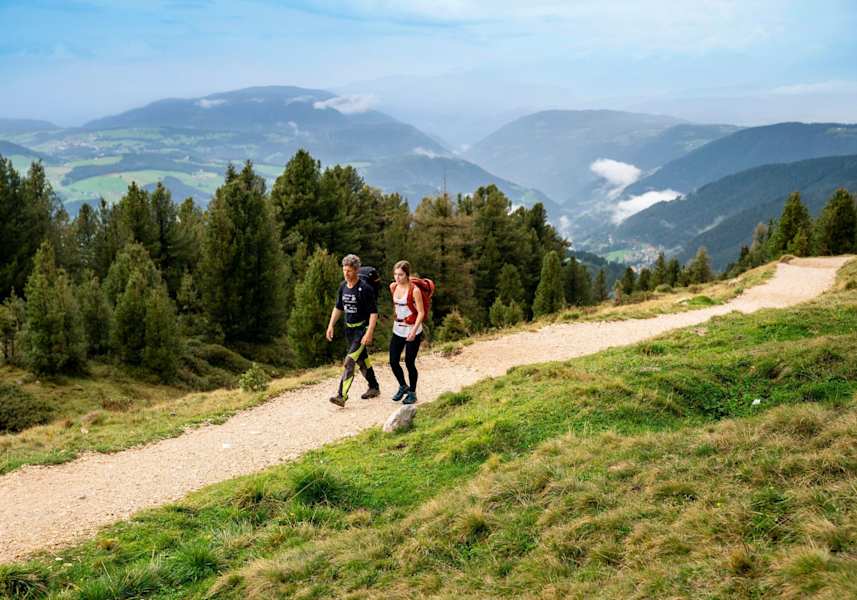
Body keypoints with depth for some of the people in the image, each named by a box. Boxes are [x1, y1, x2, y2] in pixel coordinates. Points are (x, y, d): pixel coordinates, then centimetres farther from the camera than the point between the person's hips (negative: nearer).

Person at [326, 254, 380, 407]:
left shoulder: (365, 289, -17)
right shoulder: (343, 286, 4)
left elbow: (373, 312, -18)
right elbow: (338, 308, 17)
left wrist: (369, 333, -25)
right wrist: (331, 325, 8)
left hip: (362, 329, -7)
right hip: (349, 329, 7)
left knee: (349, 361, -16)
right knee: (362, 360, 18)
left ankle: (341, 396, -19)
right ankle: (374, 387, 36)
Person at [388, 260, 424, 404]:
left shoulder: (414, 290, -15)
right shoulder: (393, 287, 3)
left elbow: (421, 312, -16)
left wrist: (414, 330, -24)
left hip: (413, 330, -6)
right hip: (398, 329, 6)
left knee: (409, 362, -1)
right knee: (393, 361, 4)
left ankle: (412, 393, 18)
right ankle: (403, 387, 29)